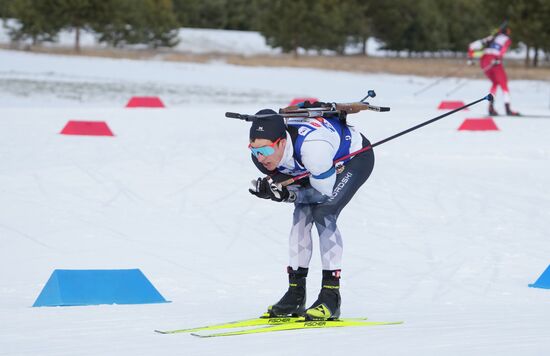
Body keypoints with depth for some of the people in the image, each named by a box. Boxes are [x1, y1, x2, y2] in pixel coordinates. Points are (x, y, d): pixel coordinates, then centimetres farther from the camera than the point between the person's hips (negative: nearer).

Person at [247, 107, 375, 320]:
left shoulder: (310, 147, -44)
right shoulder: (262, 156, -22)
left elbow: (326, 191, -30)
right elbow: (293, 191, -9)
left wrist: (284, 191, -39)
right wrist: (269, 190, -30)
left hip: (357, 157, -7)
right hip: (330, 162, 7)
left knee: (323, 213, -22)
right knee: (301, 214, -7)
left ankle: (331, 296, -20)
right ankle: (296, 294, 1)